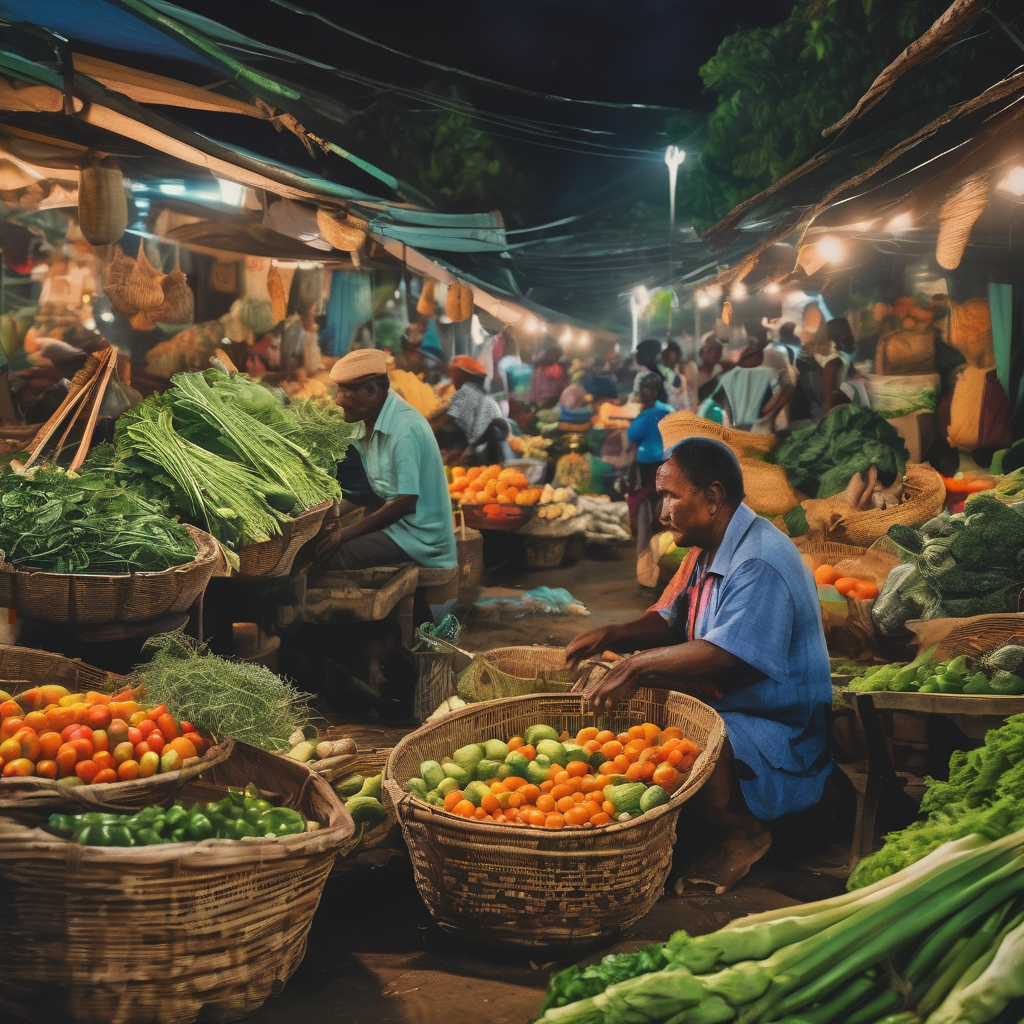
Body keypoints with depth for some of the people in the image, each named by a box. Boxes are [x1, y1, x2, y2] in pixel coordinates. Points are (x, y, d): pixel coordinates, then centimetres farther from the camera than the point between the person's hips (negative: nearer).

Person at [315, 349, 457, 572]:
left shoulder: (405, 430, -21)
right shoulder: (368, 423, 7)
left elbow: (405, 502, -24)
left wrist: (346, 534, -20)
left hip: (418, 534, -9)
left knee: (332, 556, -24)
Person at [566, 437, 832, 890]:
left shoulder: (760, 564, -22)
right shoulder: (706, 552, 12)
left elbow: (726, 657, -33)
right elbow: (669, 622, 15)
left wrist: (638, 666, -31)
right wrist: (611, 636, -4)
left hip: (777, 730, -10)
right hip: (718, 707, 10)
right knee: (622, 713, -3)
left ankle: (744, 832, -8)